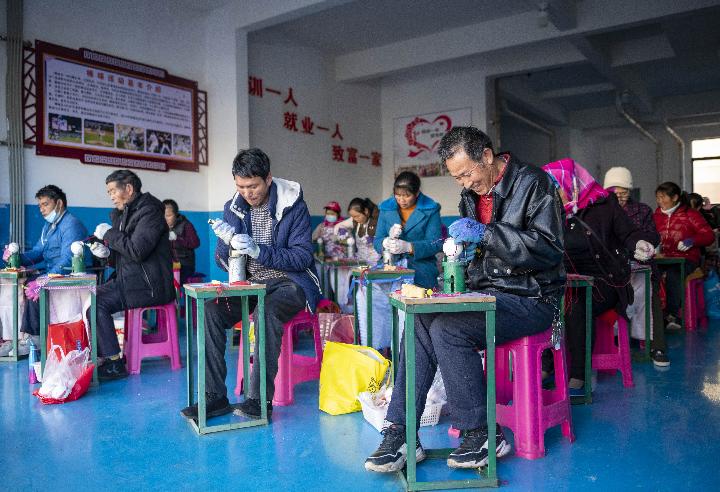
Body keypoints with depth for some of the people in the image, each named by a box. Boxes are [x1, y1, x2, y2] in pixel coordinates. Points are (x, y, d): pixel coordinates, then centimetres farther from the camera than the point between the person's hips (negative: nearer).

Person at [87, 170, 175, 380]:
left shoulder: (149, 211, -11)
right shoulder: (121, 213, 18)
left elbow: (137, 251, -23)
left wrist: (109, 234, -11)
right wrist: (106, 253, 1)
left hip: (148, 286, -9)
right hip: (127, 281, 9)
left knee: (97, 302, -20)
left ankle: (114, 363, -12)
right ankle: (99, 355, 0)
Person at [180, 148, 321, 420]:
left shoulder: (293, 206, -9)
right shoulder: (233, 207, 4)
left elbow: (303, 256, -14)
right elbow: (224, 263, 6)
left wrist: (259, 251, -26)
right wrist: (227, 242, -18)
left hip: (289, 282, -4)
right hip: (249, 284, 5)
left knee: (266, 311, -35)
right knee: (211, 310, -21)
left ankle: (260, 398, -27)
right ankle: (214, 397, -14)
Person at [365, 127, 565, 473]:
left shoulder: (532, 182, -9)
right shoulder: (471, 194, 14)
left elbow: (549, 249, -17)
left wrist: (485, 233, -23)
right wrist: (461, 250, 2)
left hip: (530, 298, -7)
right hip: (485, 292, 7)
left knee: (447, 328, -28)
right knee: (420, 323, -17)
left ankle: (483, 435, -12)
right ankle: (400, 433, -13)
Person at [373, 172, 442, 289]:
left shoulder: (430, 210, 2)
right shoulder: (386, 208, 11)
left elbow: (435, 244, -7)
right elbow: (377, 242, 9)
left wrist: (408, 247, -21)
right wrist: (388, 241, -15)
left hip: (421, 271, -2)